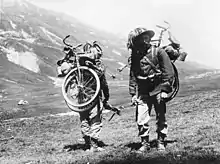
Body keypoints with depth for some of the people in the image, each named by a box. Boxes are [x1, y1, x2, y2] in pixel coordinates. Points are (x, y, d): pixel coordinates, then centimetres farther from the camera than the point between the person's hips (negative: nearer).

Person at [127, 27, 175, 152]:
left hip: (157, 90, -2)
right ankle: (145, 143, 11)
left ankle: (161, 142, 20)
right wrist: (133, 93, 4)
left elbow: (168, 72, -6)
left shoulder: (158, 52, -4)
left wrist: (165, 89, -11)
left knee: (161, 118, 6)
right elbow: (133, 76, 9)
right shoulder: (135, 56, 6)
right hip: (142, 92, 3)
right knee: (141, 120, -2)